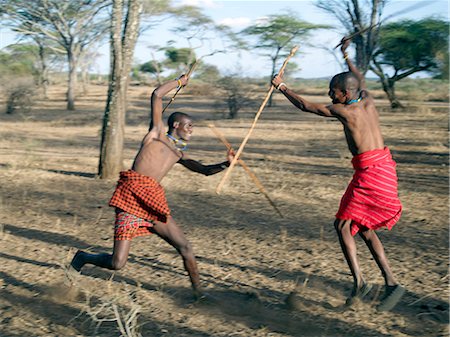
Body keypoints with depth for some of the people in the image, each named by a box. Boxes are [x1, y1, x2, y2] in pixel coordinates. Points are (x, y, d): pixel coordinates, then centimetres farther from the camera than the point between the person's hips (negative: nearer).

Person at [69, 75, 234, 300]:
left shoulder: (179, 154, 25)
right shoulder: (157, 133, 10)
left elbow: (205, 170, 28)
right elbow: (157, 95, 3)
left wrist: (226, 164, 12)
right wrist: (180, 81, 15)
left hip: (154, 204, 6)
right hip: (131, 195, -6)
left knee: (185, 248, 2)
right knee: (117, 263, -10)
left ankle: (198, 291, 20)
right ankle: (82, 258, 19)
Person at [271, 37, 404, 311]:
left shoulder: (344, 111, -10)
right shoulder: (368, 101, 9)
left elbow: (305, 106, -3)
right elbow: (360, 80, 33)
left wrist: (282, 87, 10)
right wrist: (346, 57, 46)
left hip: (370, 171, -9)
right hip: (385, 167, 9)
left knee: (343, 225, -1)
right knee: (362, 227, 15)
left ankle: (359, 281, -5)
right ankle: (391, 282, 14)